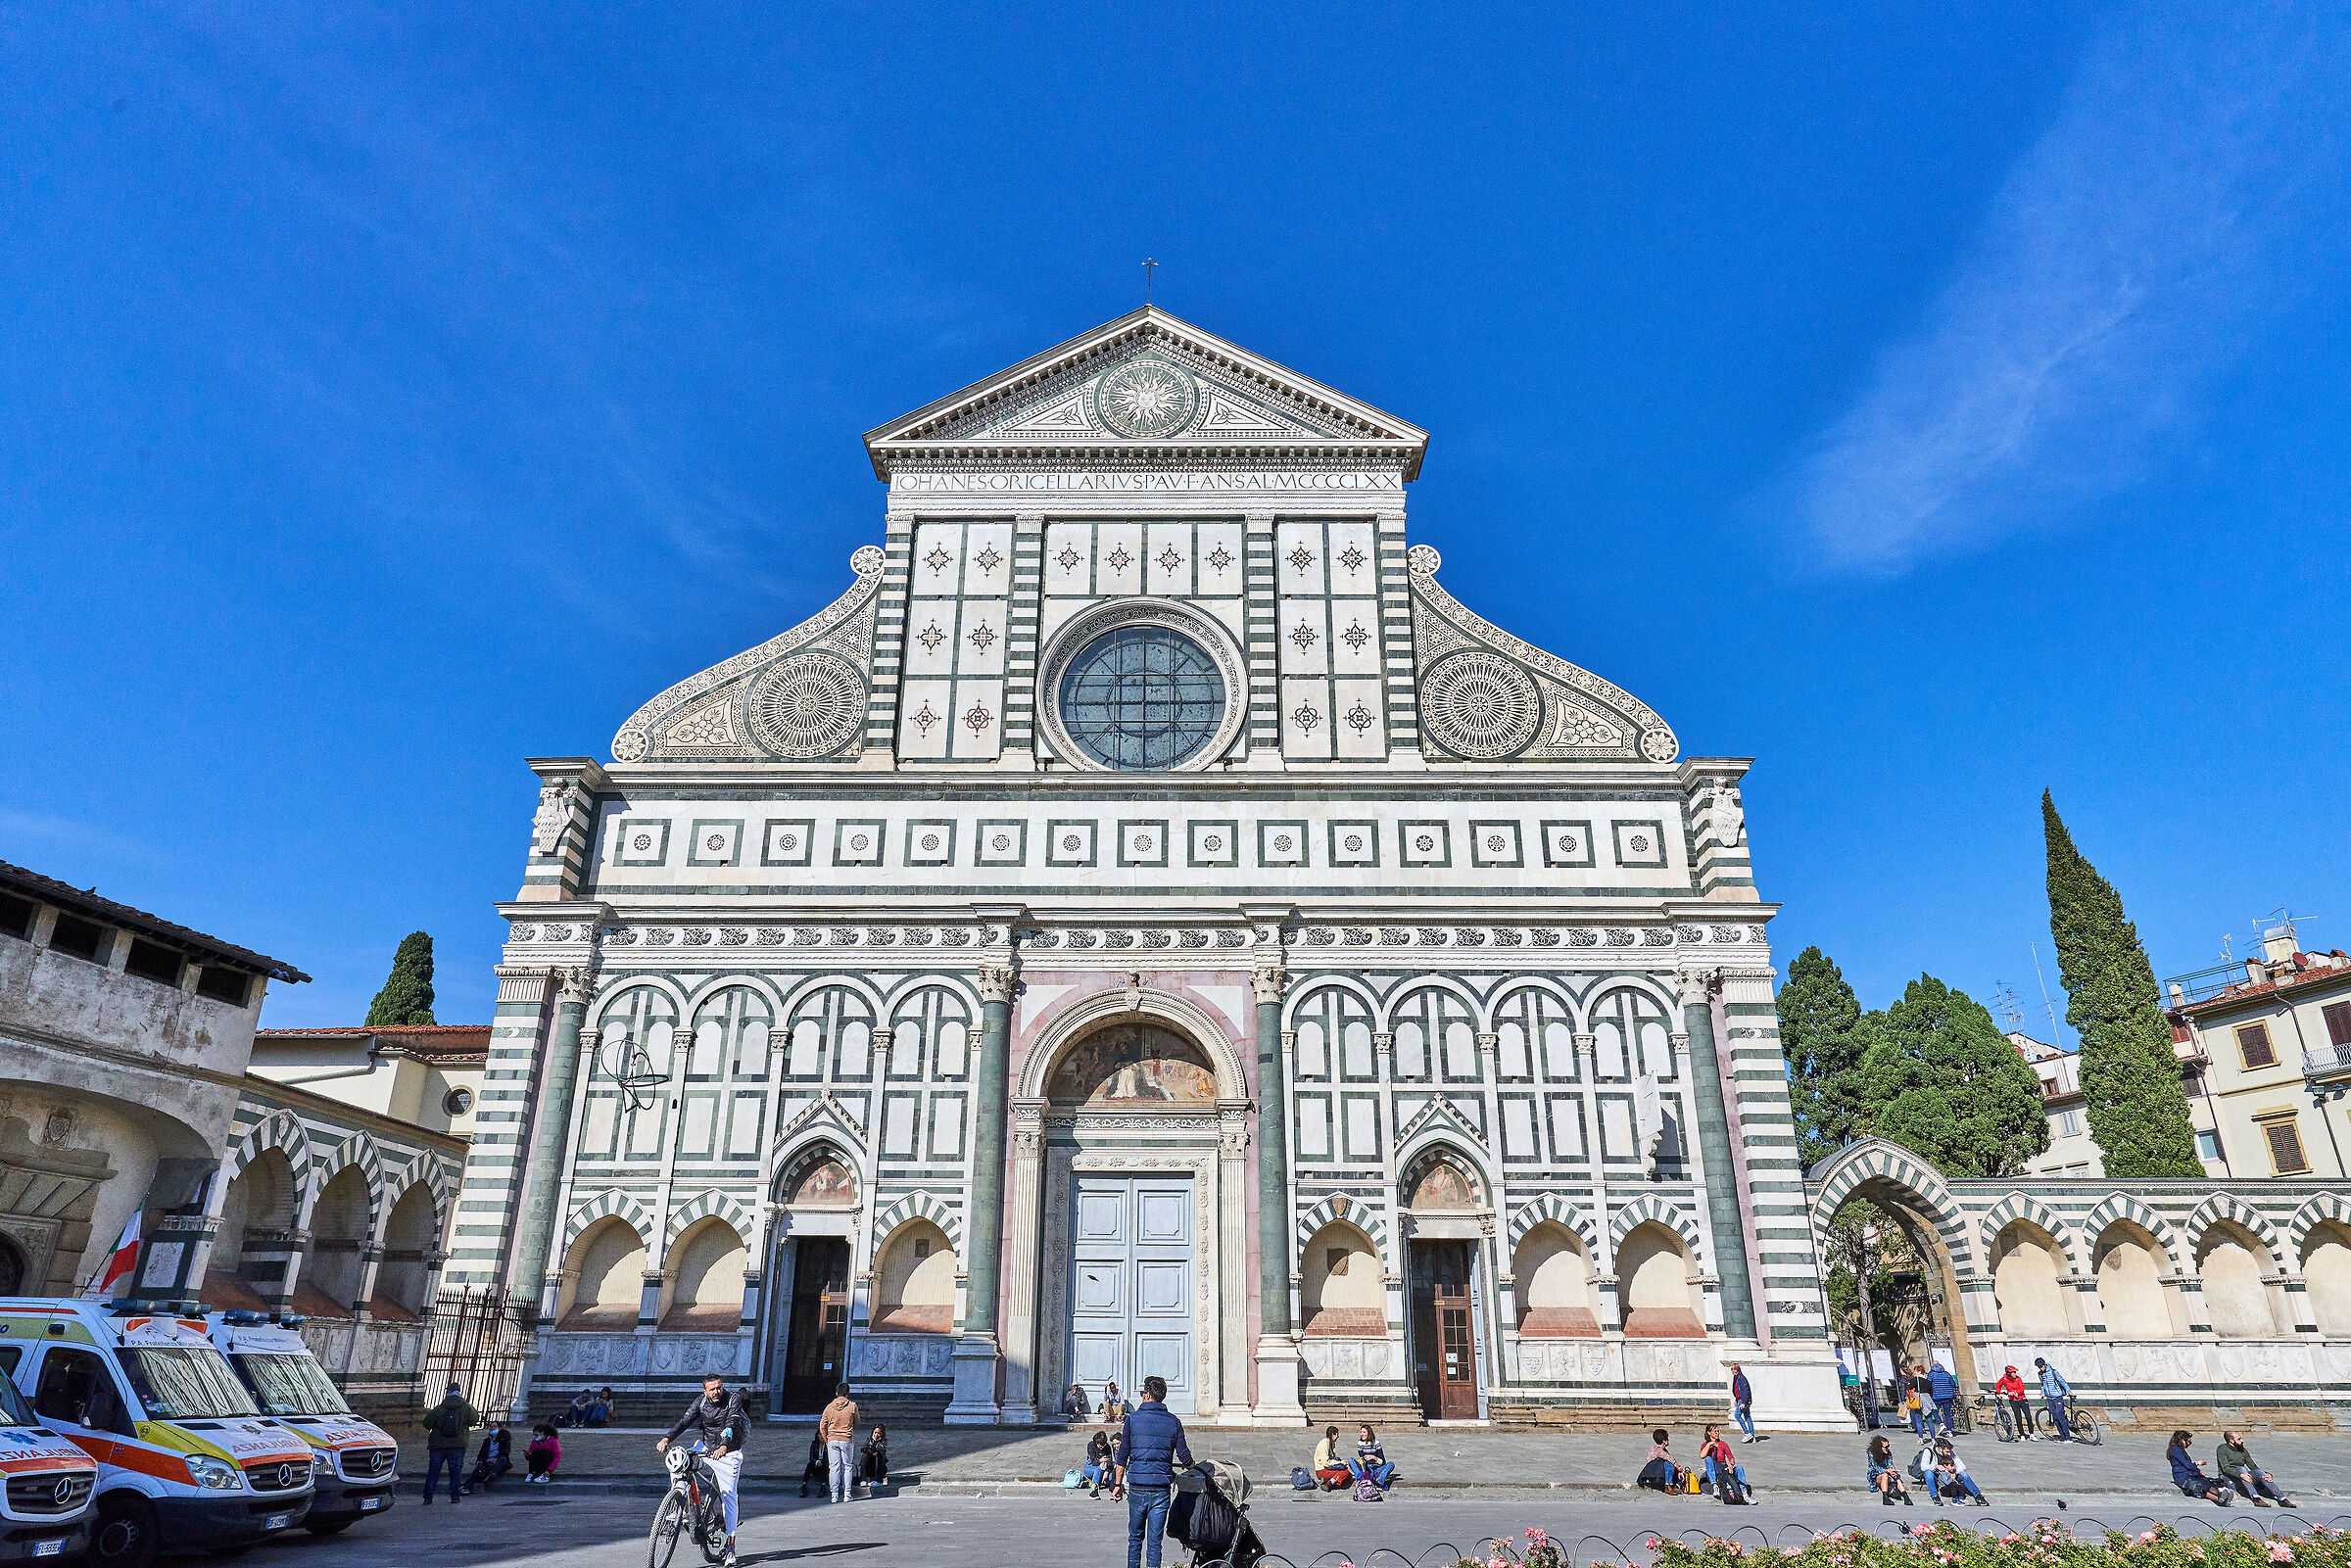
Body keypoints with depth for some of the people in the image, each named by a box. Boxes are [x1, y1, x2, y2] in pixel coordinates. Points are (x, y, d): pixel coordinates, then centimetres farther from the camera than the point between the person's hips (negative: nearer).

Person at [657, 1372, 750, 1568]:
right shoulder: (701, 1401, -6)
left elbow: (731, 1423, -28)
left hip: (728, 1453, -4)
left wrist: (724, 1446, -45)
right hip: (706, 1448, 4)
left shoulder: (734, 1398, -16)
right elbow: (685, 1420, -17)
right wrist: (666, 1438, -33)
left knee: (728, 1495, -6)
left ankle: (730, 1547, -1)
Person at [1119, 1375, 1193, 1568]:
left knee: (1135, 1537, 14)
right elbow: (1184, 1456, 0)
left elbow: (1122, 1455, -1)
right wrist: (1190, 1466, 22)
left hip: (1137, 1487, -1)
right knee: (1155, 1539, 5)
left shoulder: (1133, 1418, -1)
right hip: (1162, 1487, 1)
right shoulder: (1173, 1421, 2)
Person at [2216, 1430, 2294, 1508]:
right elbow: (2225, 1468, -18)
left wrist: (2267, 1474, -11)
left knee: (2259, 1471, -19)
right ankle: (2255, 1498, -45)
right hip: (2228, 1478, -5)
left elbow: (2253, 1467, 9)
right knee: (2242, 1469, -32)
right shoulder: (2222, 1449, -5)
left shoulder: (2243, 1451, 15)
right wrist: (2241, 1474, -35)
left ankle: (2281, 1498, -28)